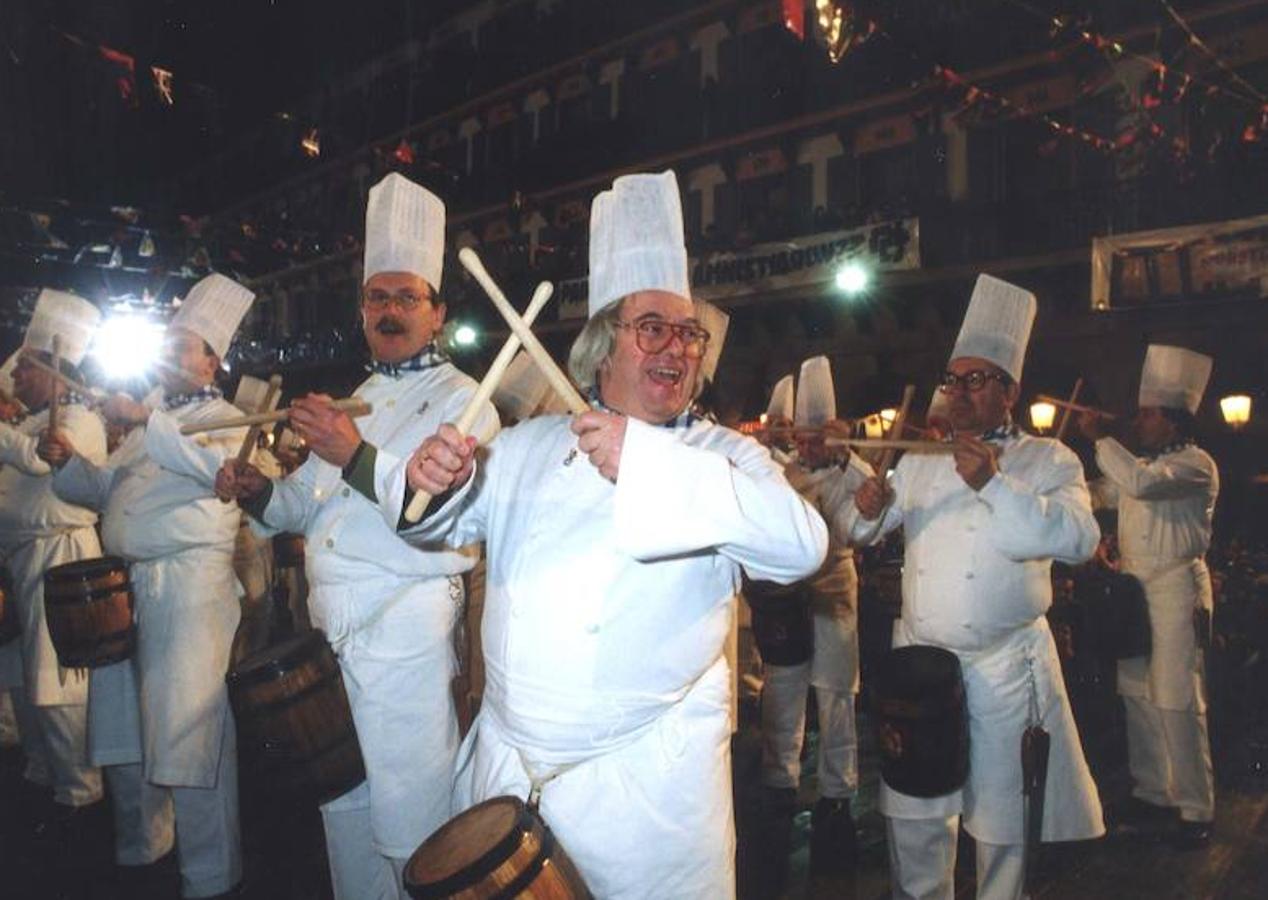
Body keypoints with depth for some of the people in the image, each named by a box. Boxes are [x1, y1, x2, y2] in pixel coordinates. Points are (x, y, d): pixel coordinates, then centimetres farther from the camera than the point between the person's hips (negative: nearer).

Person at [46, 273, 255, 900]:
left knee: (188, 730, -8)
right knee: (121, 725, 16)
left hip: (188, 583, -8)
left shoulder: (224, 418, 0)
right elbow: (103, 489, 26)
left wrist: (145, 421, -24)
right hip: (124, 584, 8)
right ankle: (140, 850, 35)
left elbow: (220, 461, -22)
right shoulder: (149, 424, 24)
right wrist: (67, 461, 7)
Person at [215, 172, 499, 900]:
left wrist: (358, 458, -30)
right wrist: (260, 493, 0)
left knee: (410, 817, 1)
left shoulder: (461, 401, -6)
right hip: (334, 628, 7)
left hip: (406, 630, -7)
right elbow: (310, 505, 21)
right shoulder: (357, 399, 18)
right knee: (346, 811, 17)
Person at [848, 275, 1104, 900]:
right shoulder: (920, 461, 10)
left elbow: (1078, 538, -18)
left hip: (1003, 667, -3)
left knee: (1002, 818, 9)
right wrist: (867, 510, -9)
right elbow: (864, 534, 14)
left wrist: (995, 483, -26)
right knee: (913, 812, 13)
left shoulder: (1047, 460, -1)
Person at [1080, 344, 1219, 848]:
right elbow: (1102, 495, 27)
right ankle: (1152, 792, 24)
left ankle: (1196, 809, 7)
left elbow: (1140, 483, -28)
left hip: (1175, 589, -8)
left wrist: (1100, 438, -18)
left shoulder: (1195, 465, -10)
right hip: (1133, 588, 8)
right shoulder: (1142, 465, 16)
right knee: (1138, 694, 11)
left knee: (1177, 701, -5)